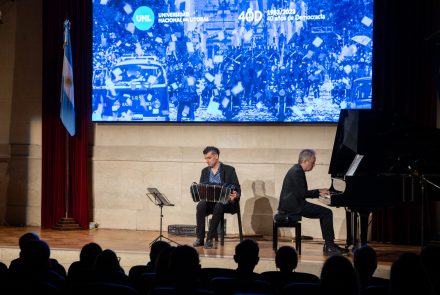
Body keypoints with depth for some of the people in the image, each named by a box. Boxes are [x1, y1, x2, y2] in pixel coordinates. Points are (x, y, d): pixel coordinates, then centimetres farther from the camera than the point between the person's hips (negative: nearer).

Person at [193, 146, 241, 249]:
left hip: (225, 202, -3)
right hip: (209, 202, 3)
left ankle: (210, 238, -33)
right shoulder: (205, 171, 16)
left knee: (218, 206, -37)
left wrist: (235, 196, -26)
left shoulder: (229, 170, 3)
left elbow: (237, 189, -2)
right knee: (201, 205, -30)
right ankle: (200, 238, -29)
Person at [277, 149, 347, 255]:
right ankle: (329, 246, -11)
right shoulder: (297, 172, -16)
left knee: (325, 212, 12)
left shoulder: (297, 170, 17)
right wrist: (318, 191, -9)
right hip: (293, 206, -11)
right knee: (327, 213, -12)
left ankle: (329, 244, 11)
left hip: (293, 204, 11)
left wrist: (319, 192, 12)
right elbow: (302, 193, -21)